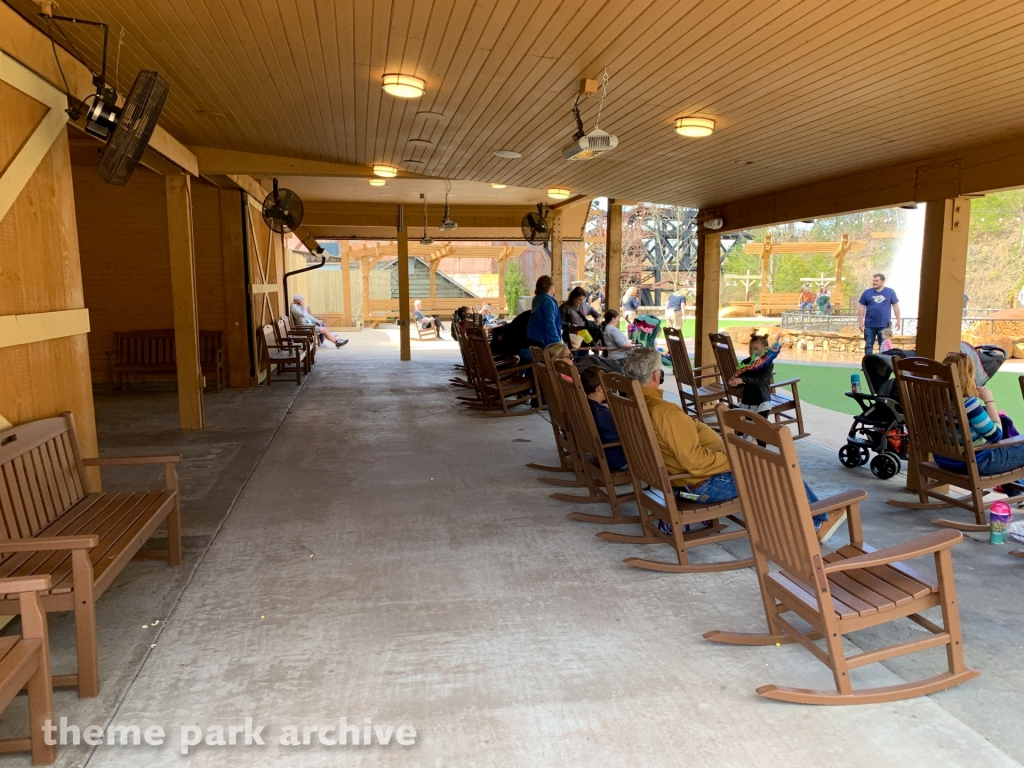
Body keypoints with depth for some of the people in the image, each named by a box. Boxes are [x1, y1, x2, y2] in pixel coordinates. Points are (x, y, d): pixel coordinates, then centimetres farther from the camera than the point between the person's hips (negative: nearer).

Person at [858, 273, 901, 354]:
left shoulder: (890, 292, 2)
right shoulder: (867, 292, 3)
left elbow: (895, 306, 7)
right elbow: (861, 307, 5)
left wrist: (898, 320, 5)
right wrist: (860, 321, 0)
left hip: (884, 325, -1)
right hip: (869, 325, 1)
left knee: (883, 347, 6)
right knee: (868, 345, 5)